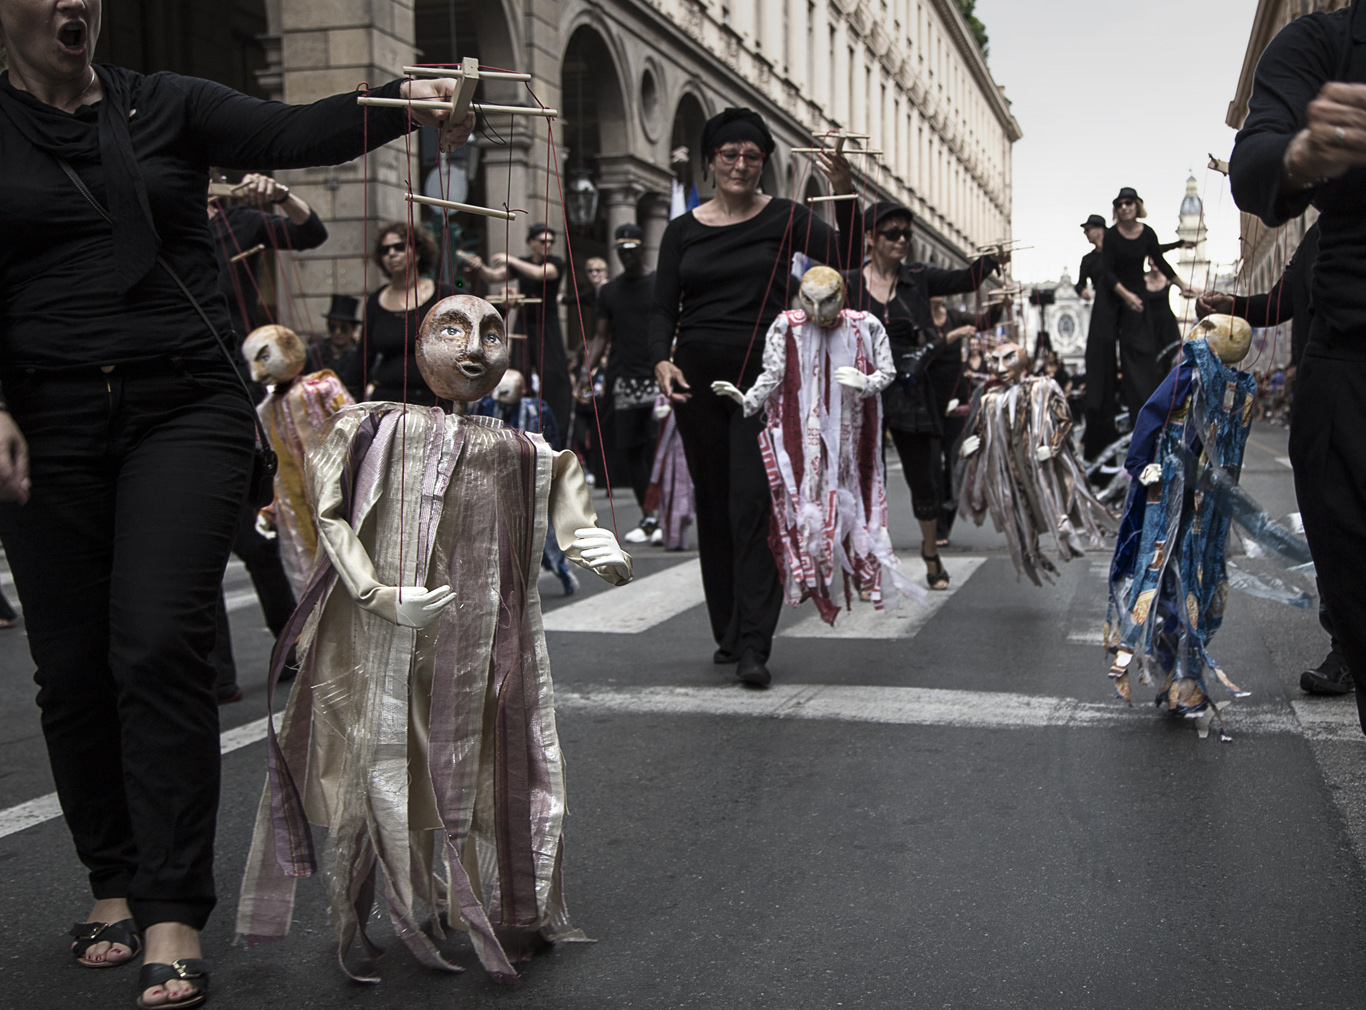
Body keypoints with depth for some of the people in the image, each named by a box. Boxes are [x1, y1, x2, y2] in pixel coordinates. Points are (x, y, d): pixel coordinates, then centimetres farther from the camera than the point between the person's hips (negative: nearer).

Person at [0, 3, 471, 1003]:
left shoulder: (164, 105, 8)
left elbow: (290, 133, -7)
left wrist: (404, 101, -25)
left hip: (185, 406, -1)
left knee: (159, 646, -11)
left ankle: (171, 918, -6)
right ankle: (114, 885, 24)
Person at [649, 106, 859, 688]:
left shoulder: (783, 218, 3)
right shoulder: (683, 230, 10)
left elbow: (847, 256, -10)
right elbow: (663, 308, 7)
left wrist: (844, 193, -24)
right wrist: (662, 360, -11)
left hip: (763, 375, -3)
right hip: (698, 376, 3)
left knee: (753, 504, -12)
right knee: (712, 504, 9)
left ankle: (754, 646, -12)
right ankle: (728, 633, 22)